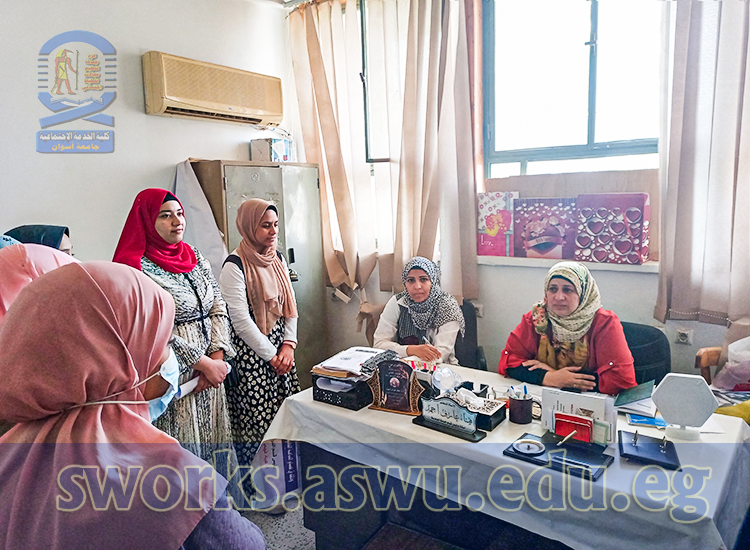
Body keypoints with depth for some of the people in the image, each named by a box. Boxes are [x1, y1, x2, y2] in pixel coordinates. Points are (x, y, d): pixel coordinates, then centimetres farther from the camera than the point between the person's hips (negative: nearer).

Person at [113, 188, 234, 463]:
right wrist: (204, 363, -15)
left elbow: (218, 309, 7)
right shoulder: (137, 267, -12)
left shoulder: (195, 256, 8)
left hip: (209, 368, 6)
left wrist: (217, 357, -6)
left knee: (207, 441, 16)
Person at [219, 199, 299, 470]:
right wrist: (271, 355, -12)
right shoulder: (235, 265, -13)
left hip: (281, 348, 7)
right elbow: (240, 319, -16)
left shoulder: (277, 259, 9)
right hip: (251, 353, -7)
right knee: (257, 417, 0)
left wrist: (289, 344, 0)